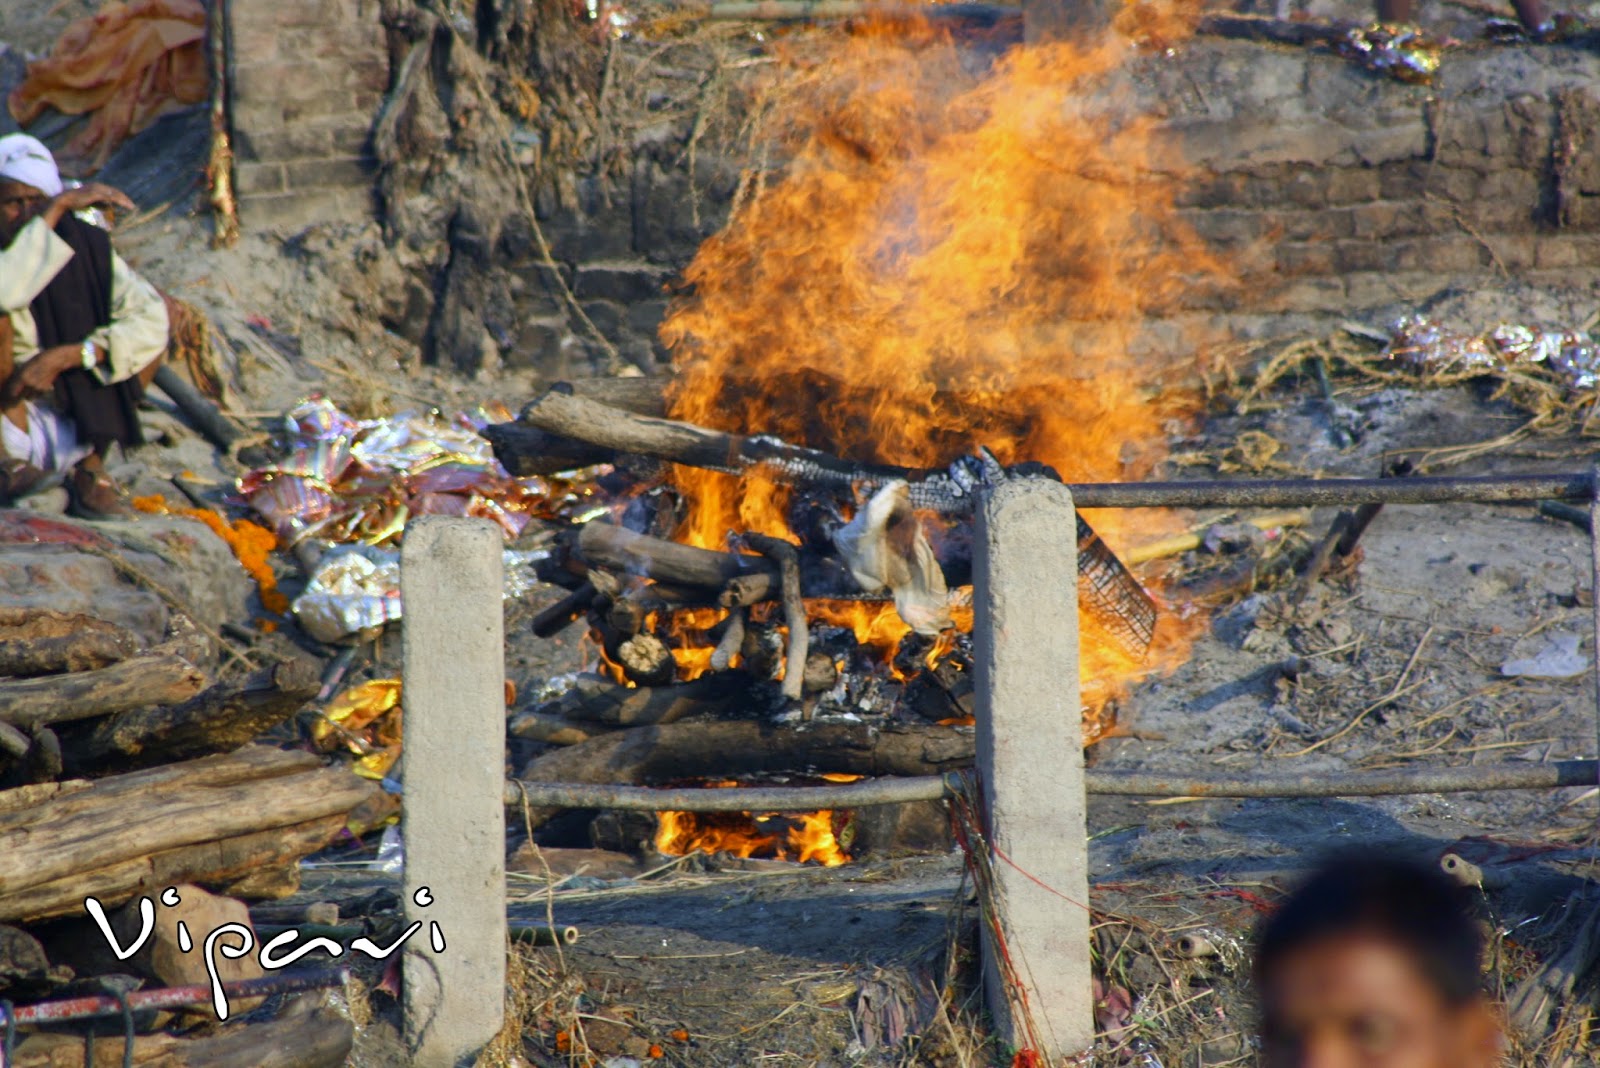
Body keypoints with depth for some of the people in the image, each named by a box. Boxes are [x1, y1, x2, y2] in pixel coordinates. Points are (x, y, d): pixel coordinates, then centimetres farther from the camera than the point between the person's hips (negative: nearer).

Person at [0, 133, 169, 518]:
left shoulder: (87, 245, -1)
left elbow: (150, 318, -13)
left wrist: (66, 356, -25)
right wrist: (58, 208, -26)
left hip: (74, 426, 4)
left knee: (162, 306, -2)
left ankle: (90, 467, -3)